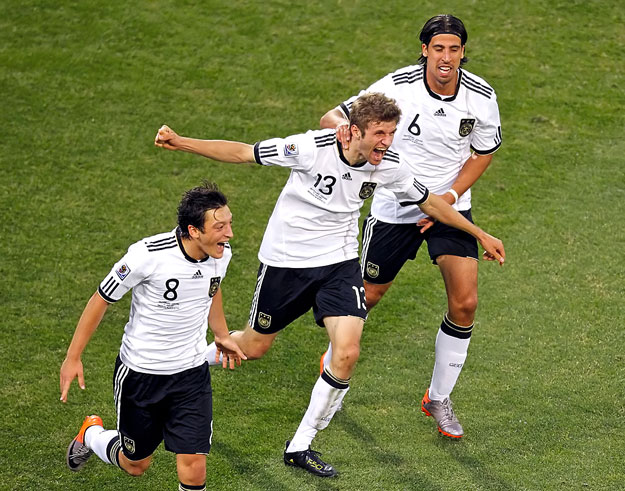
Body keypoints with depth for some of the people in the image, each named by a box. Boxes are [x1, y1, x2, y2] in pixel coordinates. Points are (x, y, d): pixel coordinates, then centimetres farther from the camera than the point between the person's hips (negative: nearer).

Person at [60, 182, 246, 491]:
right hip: (140, 371, -3)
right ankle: (92, 435, 48)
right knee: (136, 465, 15)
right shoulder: (148, 255, -26)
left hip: (192, 373, 3)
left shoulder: (221, 254, -10)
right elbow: (101, 300, -12)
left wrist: (222, 336, 26)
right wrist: (73, 357, -7)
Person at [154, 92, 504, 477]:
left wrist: (480, 234, 14)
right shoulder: (313, 148, -25)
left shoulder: (389, 166, -12)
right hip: (285, 260, -3)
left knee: (347, 354, -15)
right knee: (254, 347, 11)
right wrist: (181, 142, -25)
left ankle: (300, 446, 3)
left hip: (340, 262, 3)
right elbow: (242, 153, -19)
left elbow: (430, 201, 6)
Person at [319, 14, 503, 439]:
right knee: (369, 295, 10)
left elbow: (483, 153, 4)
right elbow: (332, 117, -15)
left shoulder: (481, 96, -12)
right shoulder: (398, 86, -20)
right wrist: (341, 125, -41)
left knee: (465, 302, -10)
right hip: (394, 207, -2)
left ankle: (439, 399, 11)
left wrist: (448, 197, -10)